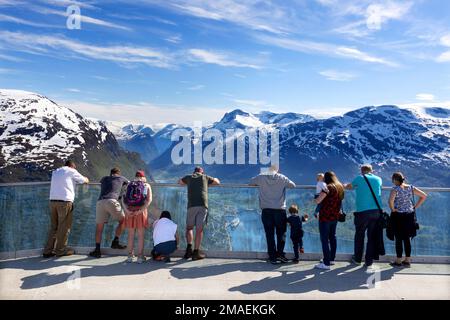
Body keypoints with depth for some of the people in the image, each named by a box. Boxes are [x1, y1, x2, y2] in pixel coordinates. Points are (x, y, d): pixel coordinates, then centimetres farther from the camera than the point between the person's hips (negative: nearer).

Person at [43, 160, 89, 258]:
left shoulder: (55, 172, 21)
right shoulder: (71, 171, 5)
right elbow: (84, 180, 15)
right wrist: (87, 180, 37)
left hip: (53, 201, 6)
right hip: (65, 201, -6)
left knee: (54, 226, 12)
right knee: (64, 227, 2)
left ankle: (48, 250, 12)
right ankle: (60, 250, 7)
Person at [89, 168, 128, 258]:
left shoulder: (104, 179, 30)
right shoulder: (121, 178, 21)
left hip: (100, 202, 3)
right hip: (111, 201, -3)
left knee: (99, 226, 11)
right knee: (122, 220, 15)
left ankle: (97, 250, 9)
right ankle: (115, 242, 9)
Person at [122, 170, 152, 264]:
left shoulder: (129, 185, 12)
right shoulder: (147, 186, 6)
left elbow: (123, 199, 0)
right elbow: (149, 200, -8)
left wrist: (127, 210, -9)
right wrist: (140, 210, -13)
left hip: (129, 211, 2)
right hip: (141, 211, -2)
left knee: (130, 235, 11)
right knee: (140, 235, 5)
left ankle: (130, 256, 16)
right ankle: (140, 257, 7)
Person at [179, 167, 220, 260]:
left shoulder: (189, 177, 20)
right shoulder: (205, 177, 19)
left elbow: (179, 182, 39)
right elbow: (217, 182, 31)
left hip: (191, 205, 1)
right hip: (203, 205, 0)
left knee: (189, 227, 15)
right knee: (199, 229, 2)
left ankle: (189, 248, 2)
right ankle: (196, 252, 2)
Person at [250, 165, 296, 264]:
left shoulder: (261, 177, 2)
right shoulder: (282, 178, 1)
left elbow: (251, 182, 15)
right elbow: (293, 185, 11)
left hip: (266, 210, 1)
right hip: (280, 209, -1)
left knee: (269, 234, 5)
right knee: (281, 233, 13)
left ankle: (272, 257, 7)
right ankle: (280, 253, 7)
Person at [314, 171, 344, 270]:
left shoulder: (328, 187, -15)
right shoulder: (340, 187, 9)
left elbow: (317, 201, -19)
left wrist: (317, 198, 2)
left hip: (325, 217, -8)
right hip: (335, 216, 8)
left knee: (324, 239, -4)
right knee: (332, 237, 19)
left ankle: (326, 263, -3)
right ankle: (332, 259, 29)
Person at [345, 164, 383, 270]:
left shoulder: (359, 178, 5)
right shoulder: (378, 179, 12)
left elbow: (349, 187, 21)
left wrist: (345, 186, 44)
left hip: (362, 212, -2)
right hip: (376, 211, 3)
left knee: (359, 236, 12)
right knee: (372, 237, 6)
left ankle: (357, 259, 23)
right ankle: (369, 262, 10)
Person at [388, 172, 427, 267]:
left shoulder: (395, 189, -14)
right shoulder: (411, 188, 3)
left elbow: (390, 200, -31)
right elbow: (424, 196, 7)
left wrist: (392, 209, -15)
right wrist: (415, 207, 7)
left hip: (398, 216, -5)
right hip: (409, 215, 5)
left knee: (398, 239, 4)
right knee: (407, 239, 13)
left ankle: (398, 261, 11)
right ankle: (407, 260, 20)